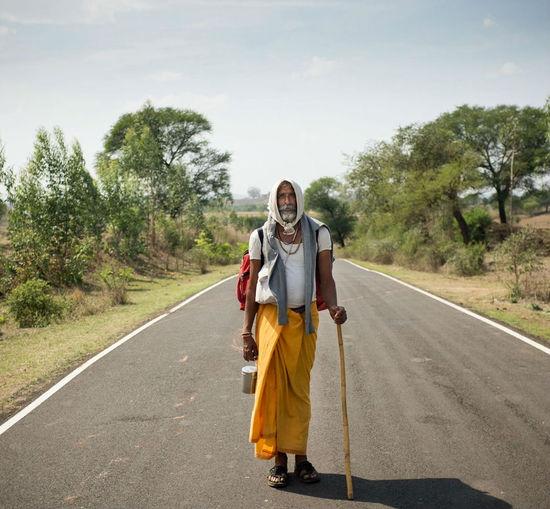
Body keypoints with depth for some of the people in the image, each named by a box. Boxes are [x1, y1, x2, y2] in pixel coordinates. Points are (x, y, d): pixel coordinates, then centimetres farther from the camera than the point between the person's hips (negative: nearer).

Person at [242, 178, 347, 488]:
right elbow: (252, 286, 5)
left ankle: (301, 458, 17)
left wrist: (333, 306, -21)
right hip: (272, 316, -1)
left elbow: (326, 278, 0)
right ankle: (279, 461, 9)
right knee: (273, 387, -1)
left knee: (300, 390, 8)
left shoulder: (318, 233, 4)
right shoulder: (261, 237, 3)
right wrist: (247, 332, 1)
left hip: (305, 318, 1)